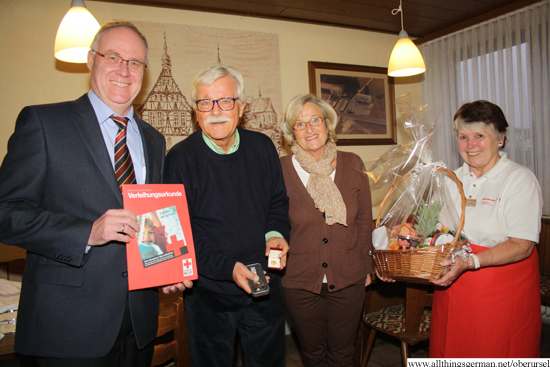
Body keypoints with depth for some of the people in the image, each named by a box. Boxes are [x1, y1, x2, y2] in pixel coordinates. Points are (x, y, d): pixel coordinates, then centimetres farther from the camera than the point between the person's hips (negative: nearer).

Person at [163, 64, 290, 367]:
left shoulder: (262, 147, -1)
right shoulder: (180, 158, -14)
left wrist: (275, 233, -8)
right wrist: (228, 268, -23)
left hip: (265, 287, 4)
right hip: (209, 294, -3)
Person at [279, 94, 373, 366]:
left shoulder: (352, 165, -2)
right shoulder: (280, 170, -8)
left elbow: (364, 220, 5)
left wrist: (366, 267, 6)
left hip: (348, 281, 1)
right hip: (299, 282, -1)